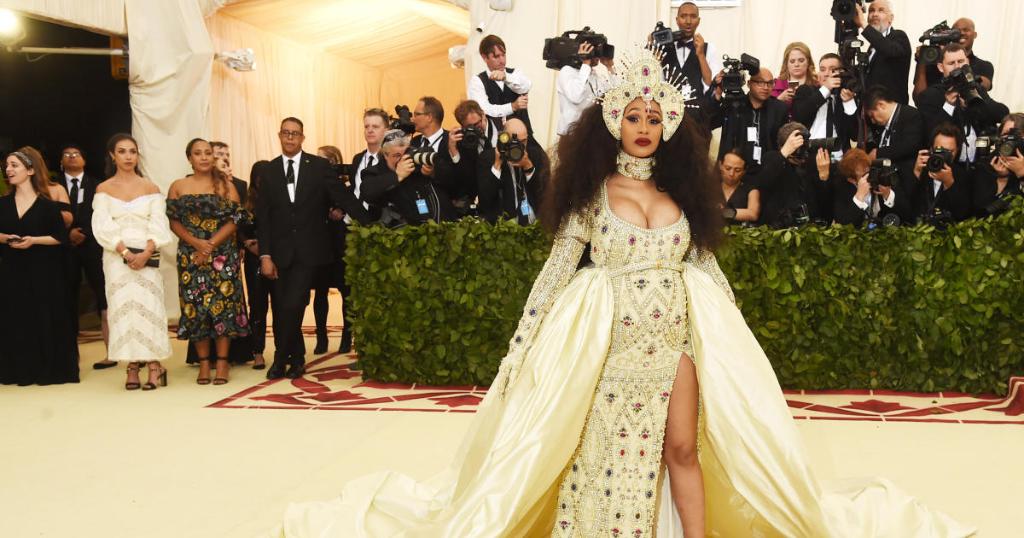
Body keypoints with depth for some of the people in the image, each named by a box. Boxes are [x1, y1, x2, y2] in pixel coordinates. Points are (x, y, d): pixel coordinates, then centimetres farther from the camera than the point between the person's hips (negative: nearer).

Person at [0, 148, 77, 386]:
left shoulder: (47, 205, -3)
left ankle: (48, 369, 9)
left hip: (42, 271, -3)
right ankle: (21, 370, 11)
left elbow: (61, 237, -4)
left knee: (44, 319, -2)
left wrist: (33, 240, -15)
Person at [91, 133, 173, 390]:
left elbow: (159, 227, 0)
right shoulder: (103, 189, 7)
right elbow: (103, 228, -2)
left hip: (147, 257, 0)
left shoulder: (150, 188, 7)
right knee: (122, 307, -2)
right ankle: (132, 367, 0)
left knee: (148, 306, -6)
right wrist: (126, 253, -14)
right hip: (116, 258, 1)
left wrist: (146, 253, -14)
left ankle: (154, 364, -3)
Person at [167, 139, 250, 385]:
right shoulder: (178, 187, 8)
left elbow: (235, 219, -3)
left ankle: (222, 362, 3)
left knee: (223, 305, -4)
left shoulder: (226, 185, 5)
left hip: (223, 255, -1)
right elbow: (173, 221, 3)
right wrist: (196, 243, -12)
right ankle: (203, 363, 8)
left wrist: (211, 245, -13)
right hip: (191, 255, 1)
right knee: (195, 307, 0)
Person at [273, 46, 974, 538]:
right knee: (608, 448, 6)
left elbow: (706, 264, 12)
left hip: (676, 335, 2)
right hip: (609, 340, -2)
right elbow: (558, 266, -1)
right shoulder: (592, 191, 0)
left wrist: (735, 337, 12)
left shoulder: (680, 192, 8)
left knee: (682, 448, 0)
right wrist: (523, 343, -5)